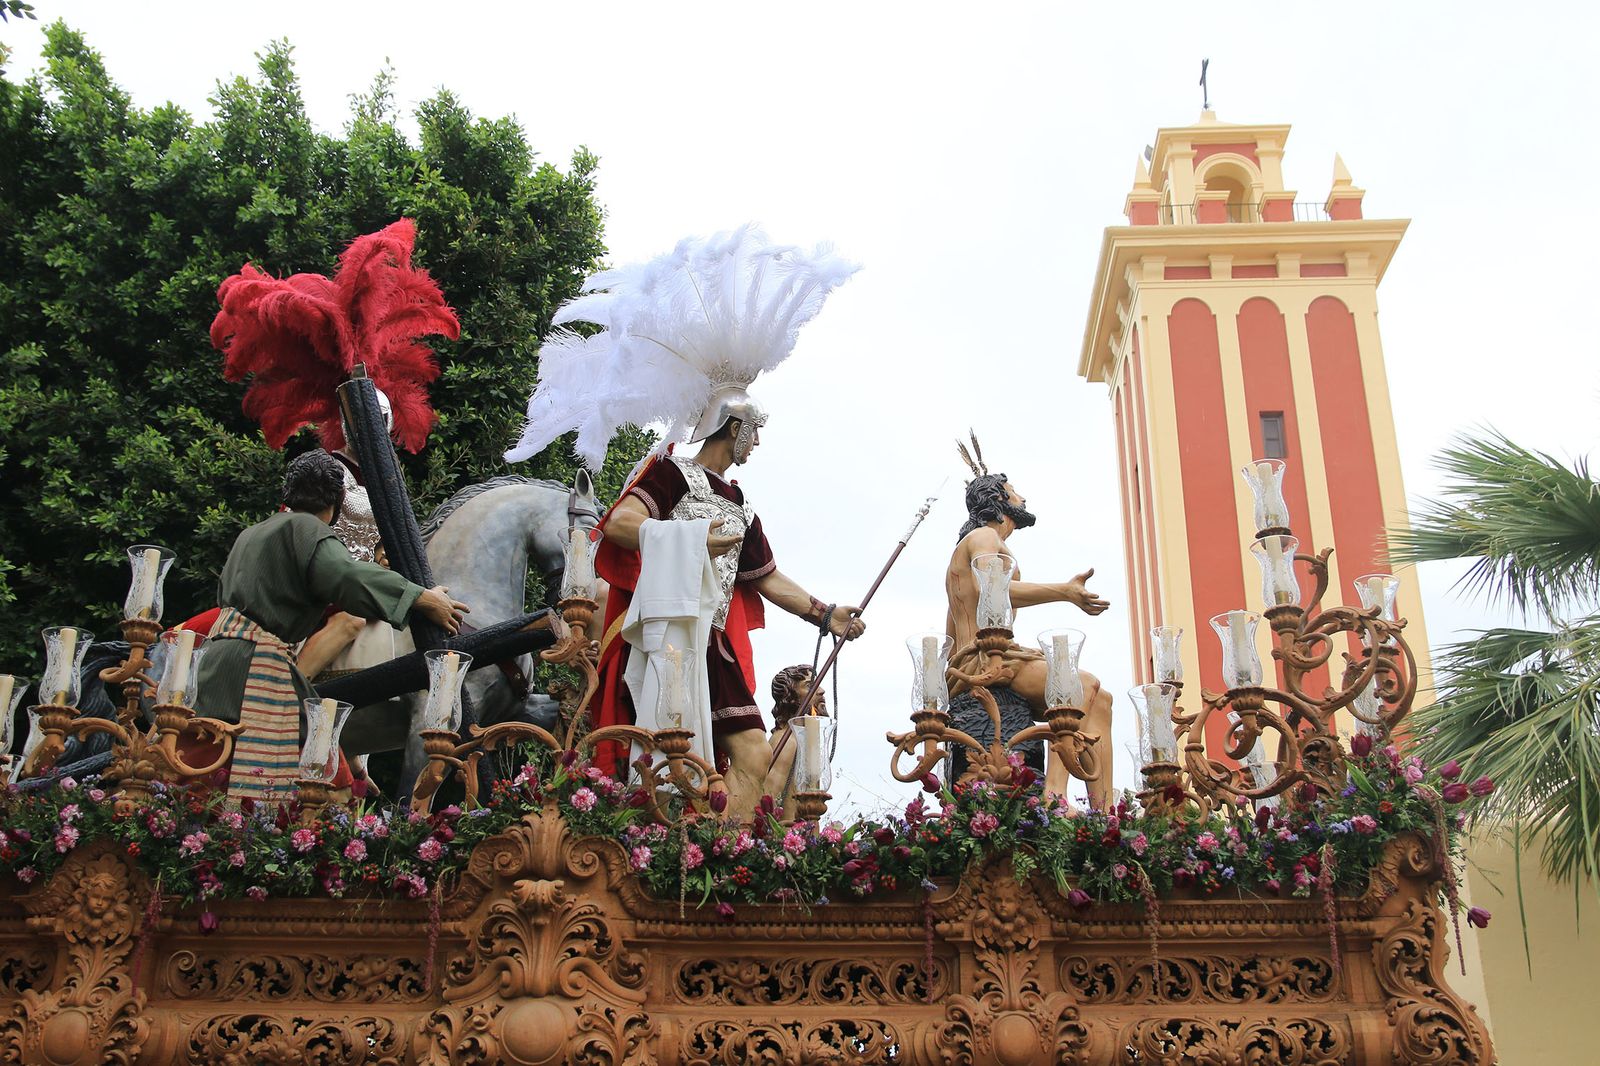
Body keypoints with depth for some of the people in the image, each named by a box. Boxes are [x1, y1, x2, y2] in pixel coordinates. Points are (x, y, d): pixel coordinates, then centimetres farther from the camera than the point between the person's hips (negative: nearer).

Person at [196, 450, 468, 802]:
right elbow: (344, 574, -22)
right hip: (257, 660, -9)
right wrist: (423, 598, -20)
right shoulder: (305, 528, -3)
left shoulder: (251, 533, 23)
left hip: (221, 648, 9)